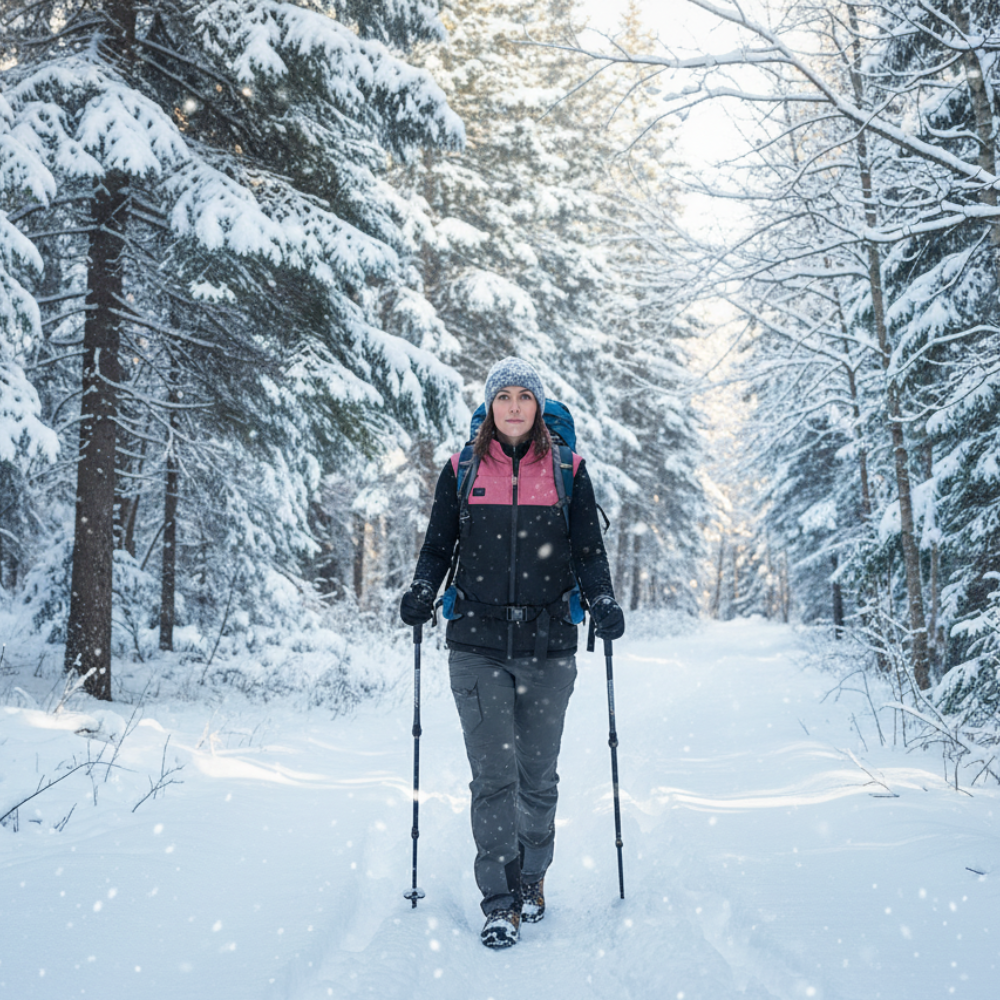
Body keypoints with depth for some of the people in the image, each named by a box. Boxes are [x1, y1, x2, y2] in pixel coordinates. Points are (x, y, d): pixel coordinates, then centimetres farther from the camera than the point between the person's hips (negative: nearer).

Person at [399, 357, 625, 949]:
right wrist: (422, 595, -7)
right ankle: (501, 902, 4)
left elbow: (589, 549, 7)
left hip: (548, 645, 0)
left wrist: (603, 603, -9)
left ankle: (532, 879, 28)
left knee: (537, 773, 8)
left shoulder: (568, 471, 5)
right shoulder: (462, 472, 7)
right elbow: (438, 546, 11)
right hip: (477, 645, 0)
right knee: (493, 774, -4)